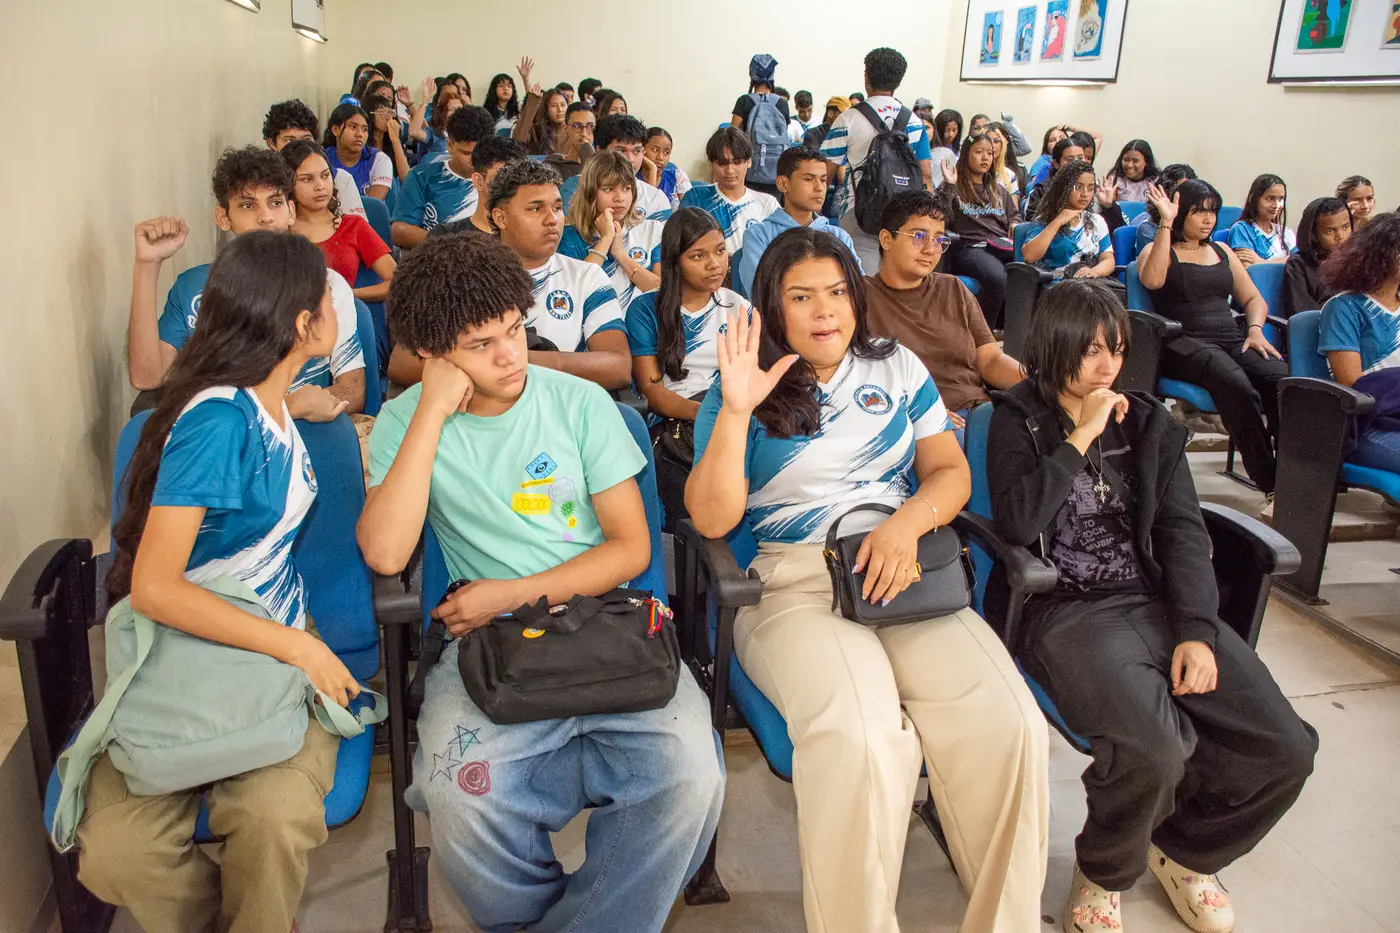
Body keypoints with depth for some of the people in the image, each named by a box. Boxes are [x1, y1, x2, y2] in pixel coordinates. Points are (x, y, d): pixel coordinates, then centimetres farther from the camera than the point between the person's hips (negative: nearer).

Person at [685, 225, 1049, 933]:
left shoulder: (897, 367, 19)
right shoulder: (739, 392, 8)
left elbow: (950, 470, 13)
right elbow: (711, 520, -2)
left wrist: (908, 522, -8)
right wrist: (736, 412, -13)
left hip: (905, 574, 3)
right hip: (792, 584, -3)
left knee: (1008, 724, -22)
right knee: (859, 740, -32)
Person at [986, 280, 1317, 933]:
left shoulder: (1148, 424, 16)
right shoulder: (1019, 421, 5)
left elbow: (1183, 531, 7)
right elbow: (1016, 523, -12)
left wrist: (1197, 630, -6)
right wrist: (1080, 437, -10)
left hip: (1157, 600, 5)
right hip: (1066, 610, -5)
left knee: (1285, 747, -12)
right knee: (1153, 746, -31)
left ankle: (1183, 848, 19)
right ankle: (1103, 873, 3)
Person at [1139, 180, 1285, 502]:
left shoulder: (1222, 252, 27)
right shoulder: (1159, 249, 12)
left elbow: (1254, 299, 25)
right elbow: (1152, 280, -13)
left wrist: (1255, 330, 4)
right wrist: (1166, 223, -11)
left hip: (1232, 339, 5)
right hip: (1183, 343, -5)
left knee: (1283, 380, -28)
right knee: (1236, 385, -36)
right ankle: (1270, 485, -34)